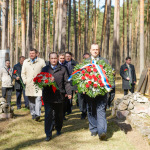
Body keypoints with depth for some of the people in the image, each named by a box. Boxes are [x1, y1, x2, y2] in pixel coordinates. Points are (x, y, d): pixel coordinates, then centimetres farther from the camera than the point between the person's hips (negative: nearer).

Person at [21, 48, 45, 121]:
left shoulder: (41, 61, 6)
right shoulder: (25, 62, 14)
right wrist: (25, 81, 3)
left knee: (38, 98, -14)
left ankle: (38, 114, -18)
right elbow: (23, 73, 16)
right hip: (29, 84, 3)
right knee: (31, 100, 6)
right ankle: (33, 114, 16)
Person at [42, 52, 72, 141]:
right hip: (48, 96, -1)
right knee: (48, 115, -7)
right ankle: (48, 134, -3)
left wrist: (69, 92, -6)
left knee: (59, 114, 13)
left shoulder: (63, 69, 6)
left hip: (59, 95, 1)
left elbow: (66, 82, 3)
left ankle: (58, 129, 34)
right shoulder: (45, 69, 9)